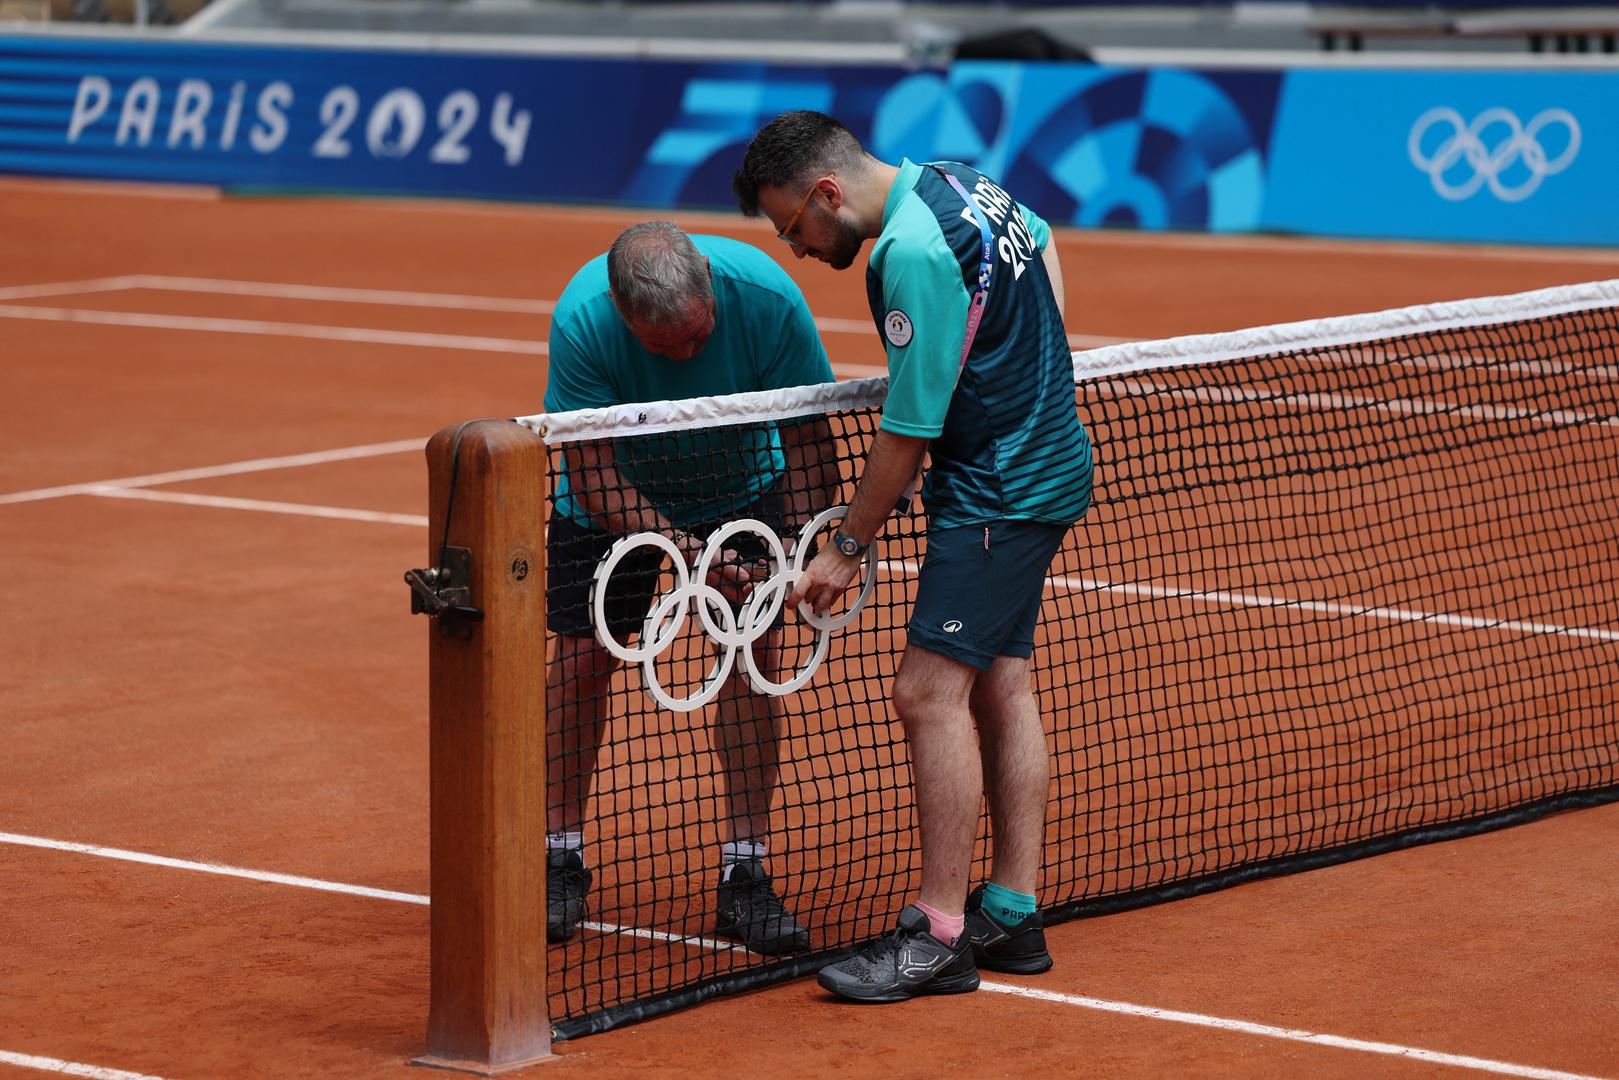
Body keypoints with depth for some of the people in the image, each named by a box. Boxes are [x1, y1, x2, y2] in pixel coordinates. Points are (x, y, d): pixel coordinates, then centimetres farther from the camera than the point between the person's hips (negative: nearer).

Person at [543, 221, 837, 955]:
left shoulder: (767, 296, -34)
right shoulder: (580, 320, -36)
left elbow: (807, 435, -21)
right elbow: (593, 478, -30)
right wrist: (685, 551, -42)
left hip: (741, 485, 1)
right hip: (618, 490, -1)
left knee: (754, 653, -9)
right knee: (582, 659, -4)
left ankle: (744, 878, -3)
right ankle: (562, 859, 16)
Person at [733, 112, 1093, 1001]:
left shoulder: (913, 254, -24)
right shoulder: (953, 179, 6)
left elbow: (909, 428, -20)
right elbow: (1043, 239, 27)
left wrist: (849, 546, -10)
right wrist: (1029, 370, 24)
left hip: (1000, 489, -11)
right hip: (1045, 466, 11)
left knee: (930, 691, -13)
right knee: (999, 686, 13)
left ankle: (939, 936, -12)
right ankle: (1012, 917, 17)